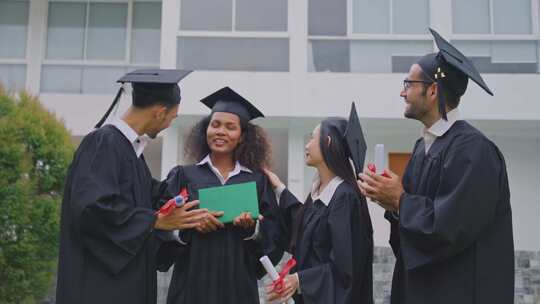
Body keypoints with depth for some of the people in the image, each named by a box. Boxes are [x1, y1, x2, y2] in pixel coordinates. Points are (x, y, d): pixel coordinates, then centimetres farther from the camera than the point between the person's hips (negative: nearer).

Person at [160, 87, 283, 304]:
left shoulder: (257, 180, 6)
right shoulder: (184, 176, 4)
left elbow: (273, 233, 3)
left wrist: (254, 227, -15)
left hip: (238, 283, 1)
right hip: (193, 281, -1)